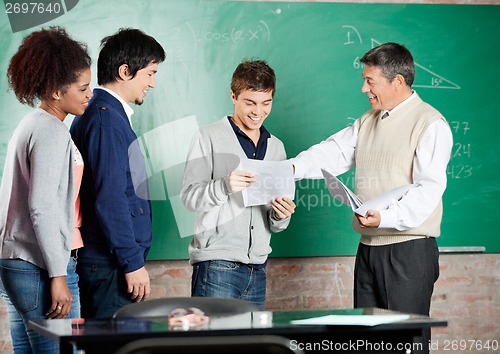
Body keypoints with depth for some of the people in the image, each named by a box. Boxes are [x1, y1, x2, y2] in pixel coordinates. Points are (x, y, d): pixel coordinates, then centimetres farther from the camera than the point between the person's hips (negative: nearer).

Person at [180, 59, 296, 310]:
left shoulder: (276, 147, 16)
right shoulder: (209, 137, 1)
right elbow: (189, 197, -7)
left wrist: (281, 215, -5)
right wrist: (225, 186, -24)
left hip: (257, 269, 5)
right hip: (216, 265, -5)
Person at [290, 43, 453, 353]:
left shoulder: (430, 124, -11)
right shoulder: (369, 121, 16)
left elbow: (429, 189, -20)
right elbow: (334, 153, 9)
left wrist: (386, 217, -31)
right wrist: (292, 168, -7)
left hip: (409, 249, -8)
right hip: (369, 246, 8)